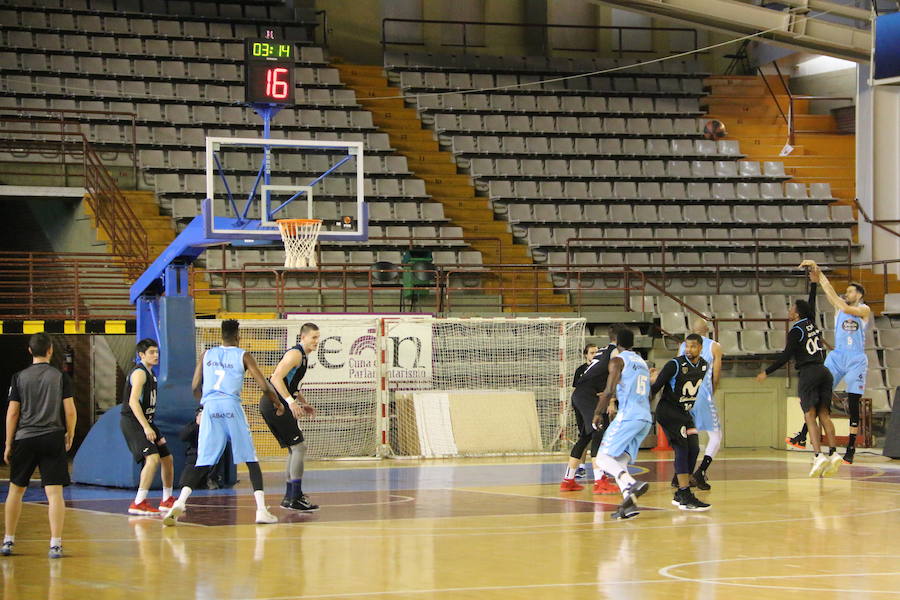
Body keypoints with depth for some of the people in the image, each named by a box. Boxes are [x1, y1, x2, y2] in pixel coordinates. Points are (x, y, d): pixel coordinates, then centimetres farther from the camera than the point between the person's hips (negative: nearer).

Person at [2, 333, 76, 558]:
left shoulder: (19, 377, 1)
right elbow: (70, 411, -3)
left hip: (24, 439, 1)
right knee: (54, 492, -2)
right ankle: (55, 544, -8)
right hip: (53, 439, -1)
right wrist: (70, 436, 12)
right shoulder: (61, 377, 0)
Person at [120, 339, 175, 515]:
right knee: (153, 458, -23)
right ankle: (138, 504, -24)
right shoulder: (139, 373, -14)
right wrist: (146, 427, -30)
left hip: (145, 422, 10)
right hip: (132, 422, -10)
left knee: (167, 458, 14)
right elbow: (133, 401, -25)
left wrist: (152, 429, 23)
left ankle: (167, 500, 29)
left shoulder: (150, 373, 17)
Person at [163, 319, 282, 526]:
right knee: (251, 460, 6)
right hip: (232, 407, -2)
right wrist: (278, 403, 22)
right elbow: (264, 385, 5)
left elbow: (195, 388, 14)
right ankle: (261, 509, -2)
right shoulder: (243, 356, 7)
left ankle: (179, 503, -15)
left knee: (204, 463, 4)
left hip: (210, 408, 3)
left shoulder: (206, 355, 15)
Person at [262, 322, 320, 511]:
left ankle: (290, 497, 20)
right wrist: (291, 401, -30)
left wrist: (303, 404, 23)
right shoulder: (295, 354, -13)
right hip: (274, 404, -11)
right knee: (299, 446, -11)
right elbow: (276, 378, -24)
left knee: (294, 449, 16)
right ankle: (295, 498, -12)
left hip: (273, 405, 11)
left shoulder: (303, 356, 20)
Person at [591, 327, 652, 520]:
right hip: (646, 418, 8)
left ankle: (632, 485, -31)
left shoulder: (617, 360, -1)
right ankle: (628, 505, -6)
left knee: (603, 458, -8)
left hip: (628, 416, -8)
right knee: (620, 462, 10)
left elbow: (609, 391, -11)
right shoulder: (643, 362, 24)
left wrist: (598, 414, 1)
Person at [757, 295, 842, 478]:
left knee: (810, 415, -9)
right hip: (824, 371, 7)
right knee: (824, 413, 6)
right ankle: (833, 454, -6)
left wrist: (767, 372, -4)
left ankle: (819, 455, -22)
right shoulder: (813, 326, 13)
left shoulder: (796, 331, -6)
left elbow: (785, 356, -9)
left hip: (808, 372, -7)